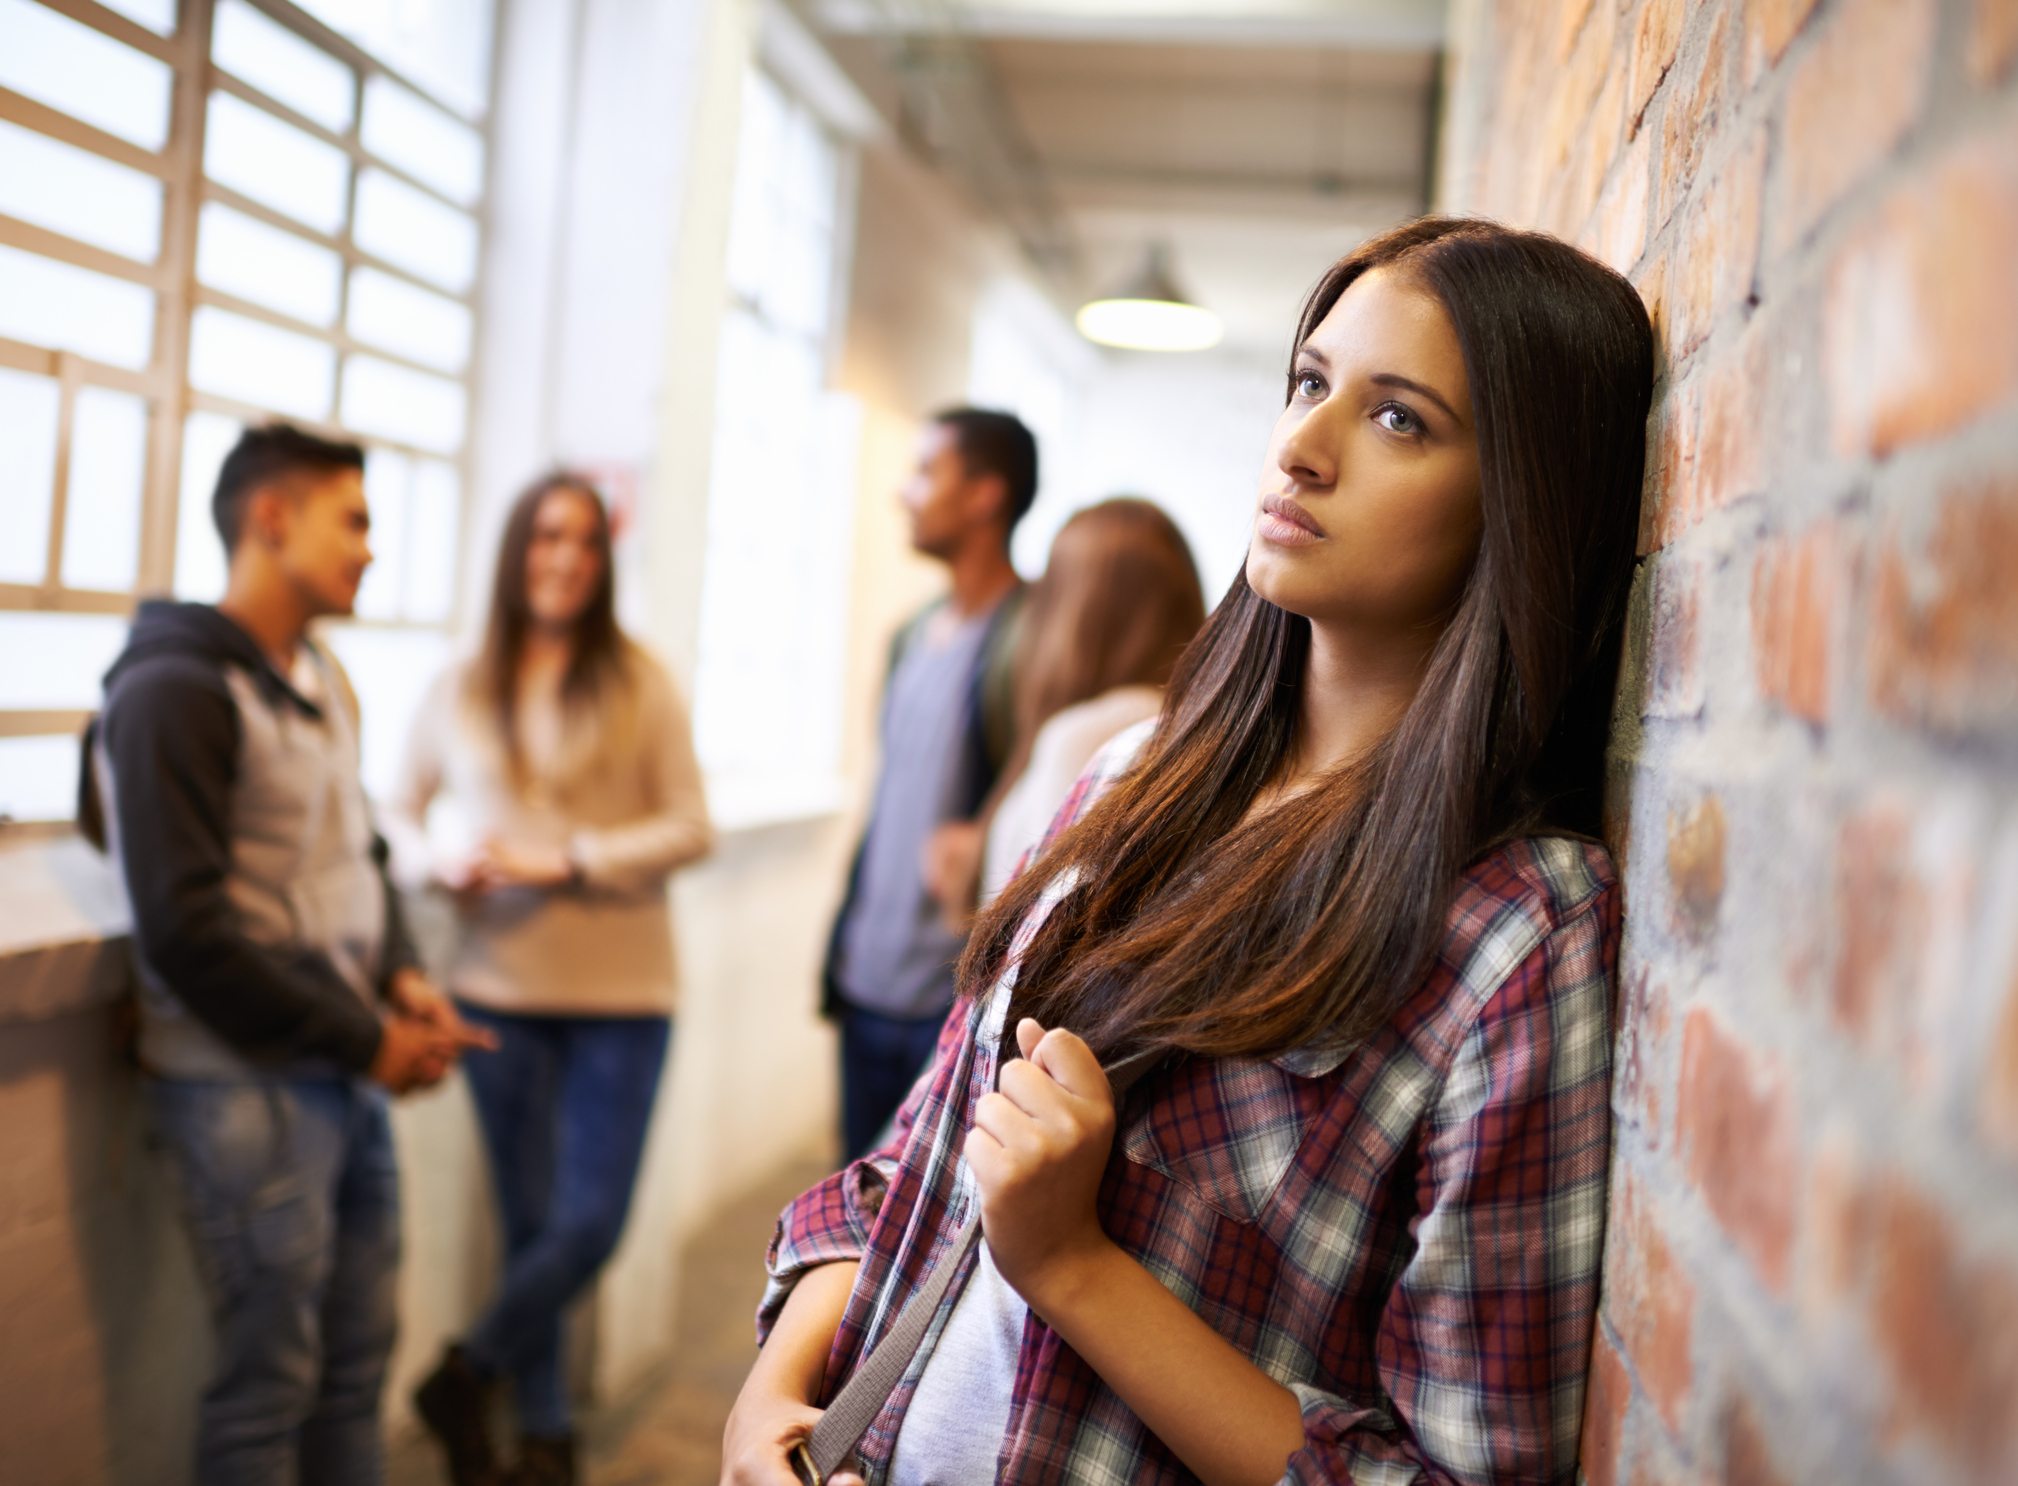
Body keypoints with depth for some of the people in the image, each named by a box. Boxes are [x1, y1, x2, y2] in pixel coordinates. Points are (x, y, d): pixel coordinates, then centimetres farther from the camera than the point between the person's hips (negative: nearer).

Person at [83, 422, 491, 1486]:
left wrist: (402, 976, 2)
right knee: (270, 1381, 3)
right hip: (246, 1088, -8)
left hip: (348, 1077, 8)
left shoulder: (324, 682, 12)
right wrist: (367, 1041, -14)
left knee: (358, 1359, 16)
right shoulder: (175, 689, -14)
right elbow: (185, 936, -19)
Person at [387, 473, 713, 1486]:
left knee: (589, 1226, -3)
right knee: (531, 1222, 10)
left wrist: (567, 861, -15)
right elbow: (399, 815, 12)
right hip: (501, 992, 2)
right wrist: (441, 862, -10)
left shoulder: (640, 683, -4)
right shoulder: (458, 690, 3)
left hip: (622, 994, -1)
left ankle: (466, 1379, 22)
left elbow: (690, 828, -5)